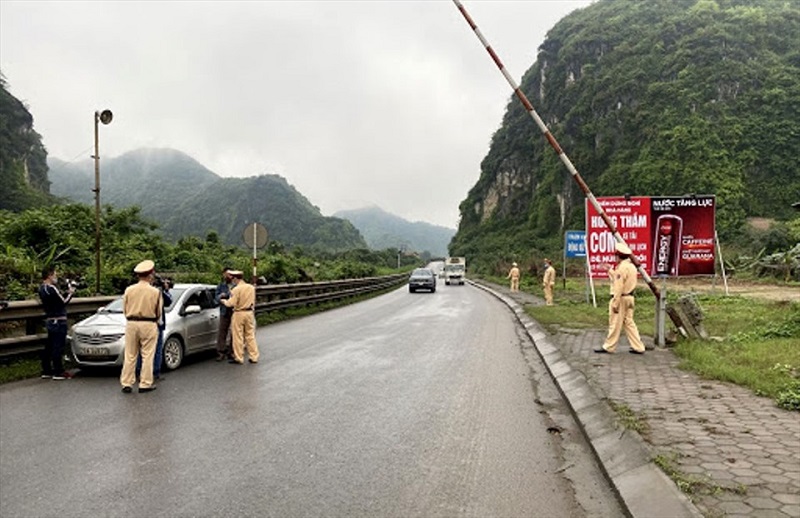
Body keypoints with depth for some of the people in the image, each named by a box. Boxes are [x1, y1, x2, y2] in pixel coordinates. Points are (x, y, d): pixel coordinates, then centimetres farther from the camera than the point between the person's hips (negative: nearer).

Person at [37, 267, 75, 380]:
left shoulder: (42, 289, 11)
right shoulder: (51, 289, -19)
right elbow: (63, 302, -16)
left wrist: (65, 293, 6)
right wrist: (70, 293, -2)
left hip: (49, 320, 10)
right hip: (58, 321, -10)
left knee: (49, 346, 15)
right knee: (58, 346, -5)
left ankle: (46, 371, 21)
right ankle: (58, 372, -2)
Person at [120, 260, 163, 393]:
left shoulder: (129, 290, -1)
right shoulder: (155, 292, -7)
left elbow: (124, 309, 7)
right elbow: (159, 312, 2)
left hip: (131, 324, 3)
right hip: (149, 324, -3)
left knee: (130, 355, 10)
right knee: (147, 355, 4)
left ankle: (126, 384, 12)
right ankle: (145, 384, 7)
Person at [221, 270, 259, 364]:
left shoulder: (237, 289, -16)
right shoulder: (251, 288, 4)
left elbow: (231, 303, -16)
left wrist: (224, 301, 1)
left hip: (239, 314, -6)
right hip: (249, 313, 6)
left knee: (238, 336, 4)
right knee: (250, 335, 12)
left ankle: (239, 358, 9)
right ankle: (254, 357, 14)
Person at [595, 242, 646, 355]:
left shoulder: (622, 267, -18)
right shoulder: (631, 266, 12)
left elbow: (619, 287, -21)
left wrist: (615, 303, -20)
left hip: (621, 298, -9)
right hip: (629, 298, 9)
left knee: (615, 323, 0)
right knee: (629, 322, 13)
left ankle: (608, 347, 9)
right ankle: (638, 347, 13)